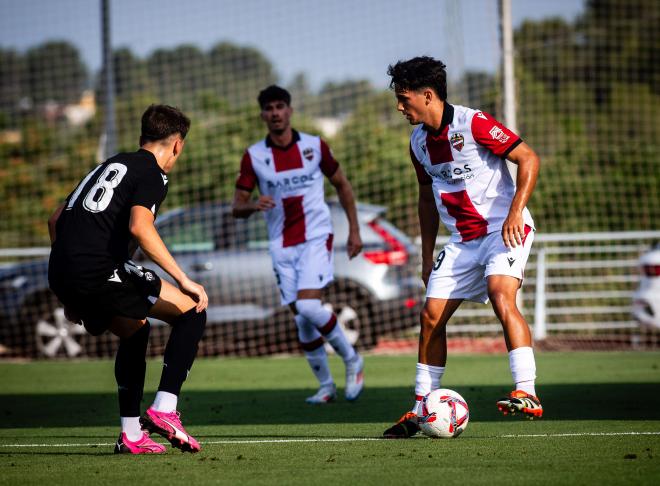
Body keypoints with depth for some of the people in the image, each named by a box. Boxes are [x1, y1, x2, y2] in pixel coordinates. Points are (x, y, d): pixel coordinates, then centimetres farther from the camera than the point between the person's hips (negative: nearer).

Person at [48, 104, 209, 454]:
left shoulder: (110, 165, 27)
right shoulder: (152, 174, 2)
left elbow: (55, 219, 28)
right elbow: (139, 227, -17)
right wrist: (184, 280, -16)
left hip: (60, 274, 8)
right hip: (98, 271, -8)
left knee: (134, 332, 30)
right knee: (191, 312, 3)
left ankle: (131, 435, 26)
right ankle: (164, 409, -8)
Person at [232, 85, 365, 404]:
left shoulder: (315, 146, -1)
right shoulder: (253, 156, -1)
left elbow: (342, 185, 12)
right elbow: (237, 208, -2)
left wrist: (354, 230, 8)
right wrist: (253, 205, -25)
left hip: (316, 237, -2)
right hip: (282, 246, 2)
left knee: (308, 307, -21)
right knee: (302, 320, 2)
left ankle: (351, 360, 0)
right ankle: (326, 386, 18)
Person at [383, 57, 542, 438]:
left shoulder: (473, 123, -14)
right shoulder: (419, 142, 8)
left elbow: (529, 159, -14)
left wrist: (515, 212, -24)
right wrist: (428, 255, 19)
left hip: (503, 230, -7)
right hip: (463, 240, 7)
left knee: (501, 295, -30)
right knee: (431, 316, 1)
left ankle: (527, 395, -34)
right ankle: (421, 410, 12)